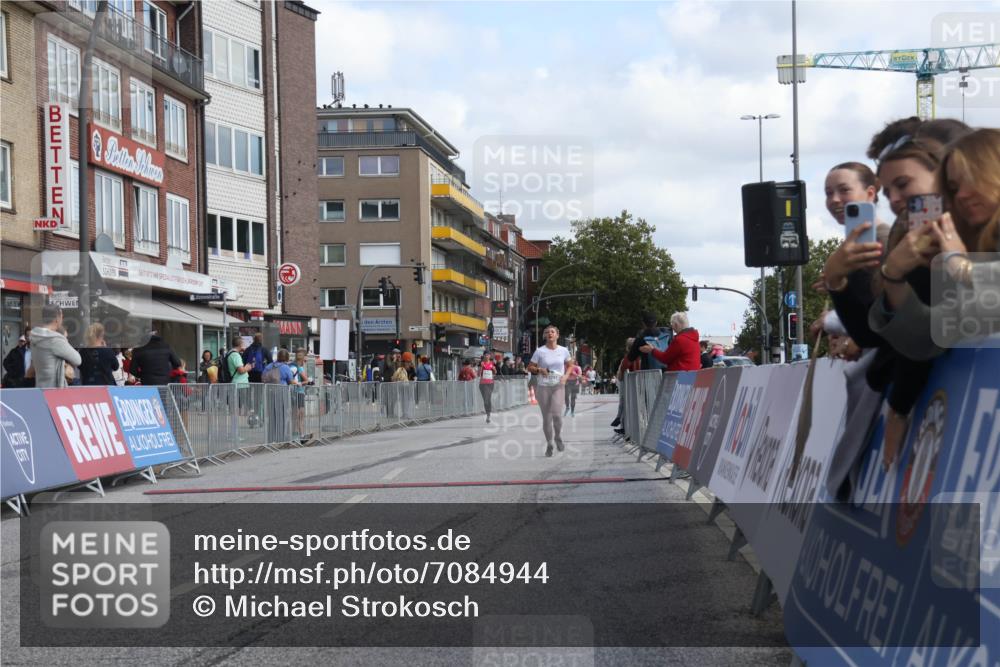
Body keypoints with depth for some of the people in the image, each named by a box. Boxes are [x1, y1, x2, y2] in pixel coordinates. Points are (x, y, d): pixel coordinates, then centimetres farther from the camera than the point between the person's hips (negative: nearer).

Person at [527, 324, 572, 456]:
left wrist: (566, 376, -1)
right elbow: (530, 367, 5)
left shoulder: (564, 351, 3)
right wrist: (539, 370, -15)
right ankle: (549, 444, 19)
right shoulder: (540, 351, -1)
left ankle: (558, 437, 7)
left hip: (558, 387, 0)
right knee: (546, 417, 3)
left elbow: (569, 365, 17)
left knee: (556, 413, -20)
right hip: (543, 387, 0)